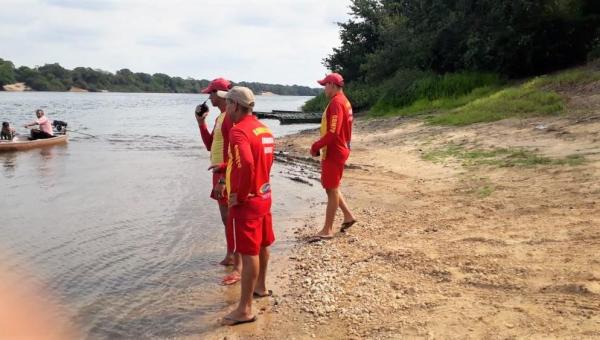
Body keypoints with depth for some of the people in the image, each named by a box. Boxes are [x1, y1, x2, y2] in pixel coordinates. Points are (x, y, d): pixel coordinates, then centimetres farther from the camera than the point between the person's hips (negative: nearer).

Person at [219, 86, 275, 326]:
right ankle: (260, 287, 40)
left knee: (248, 253, -4)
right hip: (264, 196, 9)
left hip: (246, 201, -9)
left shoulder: (238, 131, -19)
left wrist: (239, 195, -21)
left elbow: (247, 165, -34)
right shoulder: (264, 129, 8)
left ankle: (245, 310, 3)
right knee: (262, 245, 22)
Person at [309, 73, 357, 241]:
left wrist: (316, 146, -16)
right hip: (337, 150, 10)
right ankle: (348, 216, 26)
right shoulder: (343, 101, 13)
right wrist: (321, 146, 13)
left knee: (331, 189, -3)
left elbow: (333, 133, -26)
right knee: (330, 187, 19)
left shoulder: (336, 103, -19)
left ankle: (327, 230, 6)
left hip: (334, 152, -10)